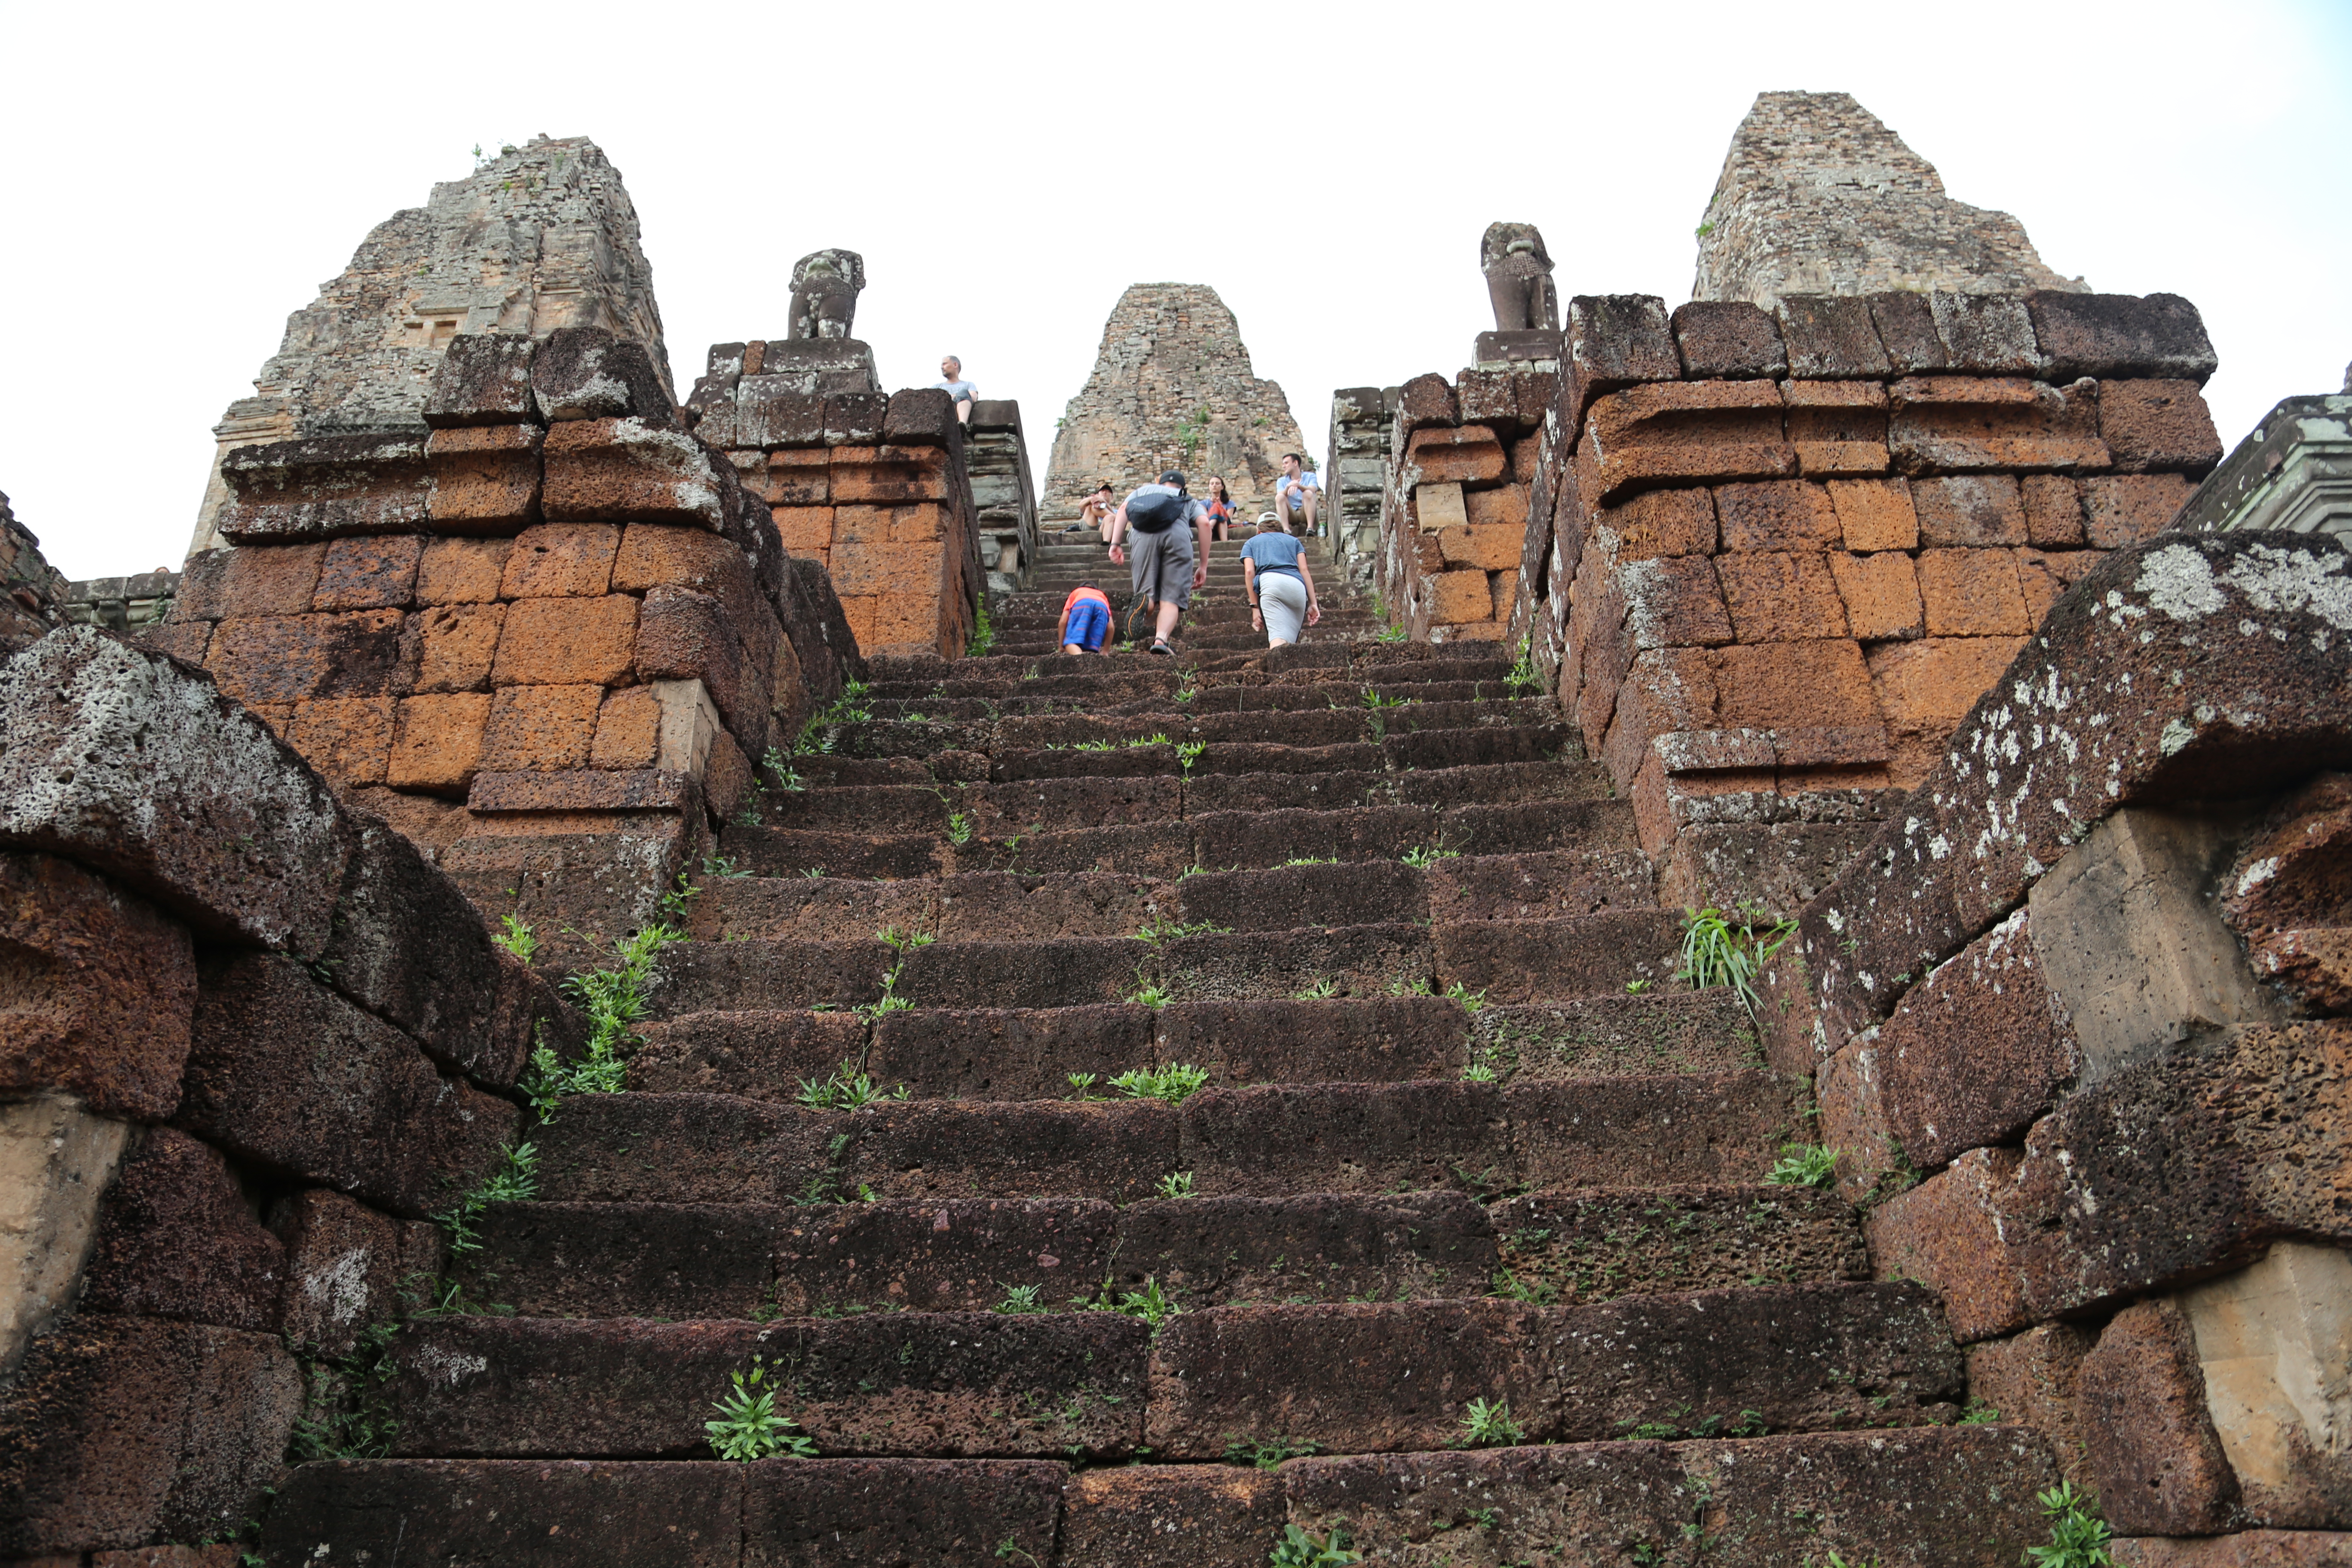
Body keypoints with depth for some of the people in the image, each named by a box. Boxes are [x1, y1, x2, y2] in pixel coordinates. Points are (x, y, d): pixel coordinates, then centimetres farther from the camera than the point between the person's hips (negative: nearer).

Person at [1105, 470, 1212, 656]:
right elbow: (1204, 523, 15)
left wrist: (1115, 543, 9)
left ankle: (1143, 605, -36)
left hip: (1144, 535, 1)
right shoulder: (1191, 502, 35)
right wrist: (1203, 566, 13)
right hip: (1179, 535, -1)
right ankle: (1161, 639, -28)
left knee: (1147, 593, 1)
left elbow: (1123, 509, 18)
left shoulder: (1143, 490, 38)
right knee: (1171, 599, -2)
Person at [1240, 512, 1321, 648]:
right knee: (1290, 640, 7)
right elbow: (1304, 570, 20)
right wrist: (1313, 603, 13)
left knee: (1278, 637, -21)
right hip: (1297, 584, 3)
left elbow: (1249, 572, 12)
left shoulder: (1252, 543, 30)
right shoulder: (1293, 540, 35)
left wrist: (1255, 607, 8)